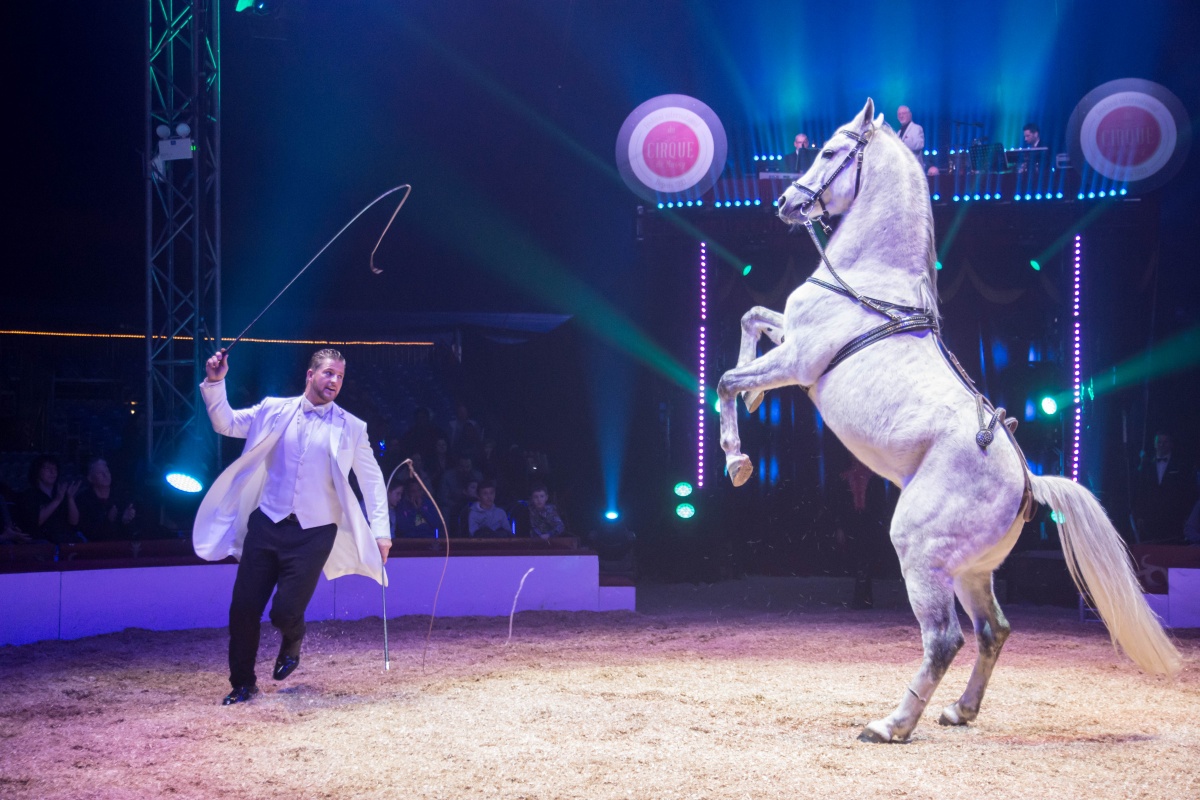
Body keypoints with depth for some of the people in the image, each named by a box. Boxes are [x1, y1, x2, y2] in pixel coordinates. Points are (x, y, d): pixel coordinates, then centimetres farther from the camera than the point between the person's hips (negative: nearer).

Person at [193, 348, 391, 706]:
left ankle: (292, 642, 27)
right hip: (266, 524, 2)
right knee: (243, 607, 0)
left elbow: (372, 480, 5)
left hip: (313, 532, -2)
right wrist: (215, 383, -8)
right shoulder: (275, 411, 6)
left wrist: (381, 531, -3)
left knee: (286, 611, -11)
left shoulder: (351, 428, 2)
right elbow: (226, 423, 7)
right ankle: (243, 682, 20)